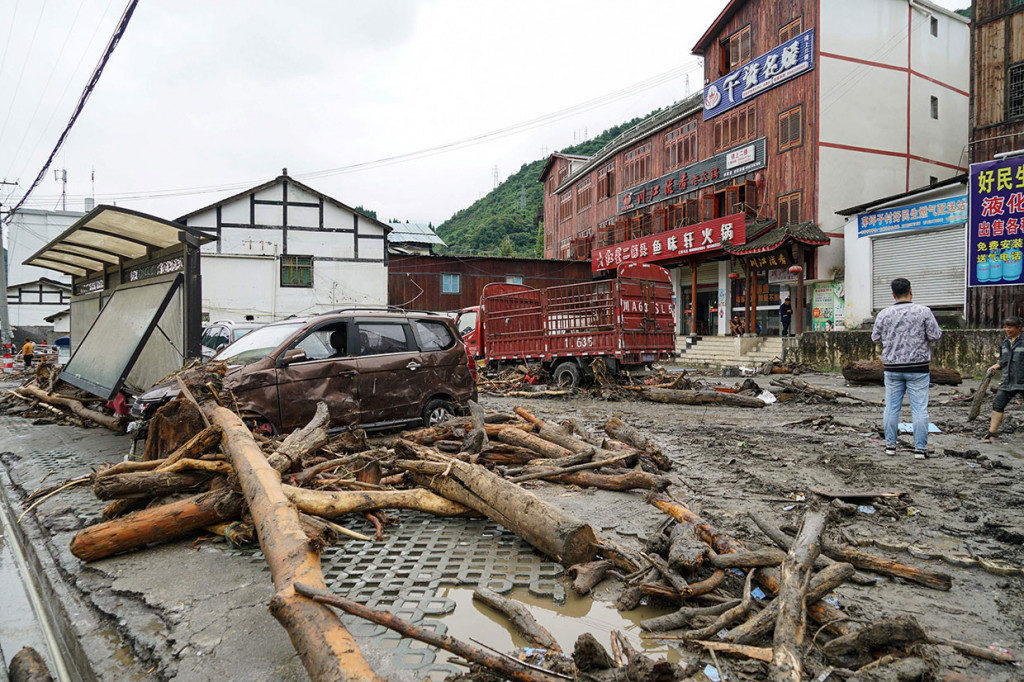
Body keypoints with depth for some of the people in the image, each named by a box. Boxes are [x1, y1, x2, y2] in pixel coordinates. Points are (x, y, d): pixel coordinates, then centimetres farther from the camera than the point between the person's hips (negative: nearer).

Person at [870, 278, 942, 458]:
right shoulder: (923, 311, -7)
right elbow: (935, 335, -6)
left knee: (891, 408, 9)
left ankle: (890, 445, 13)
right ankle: (920, 448, 5)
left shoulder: (884, 314, 0)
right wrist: (930, 332, 14)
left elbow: (875, 338, 7)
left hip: (892, 368, 2)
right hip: (917, 368, -2)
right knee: (919, 409, 3)